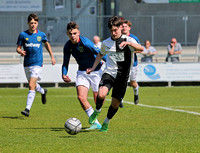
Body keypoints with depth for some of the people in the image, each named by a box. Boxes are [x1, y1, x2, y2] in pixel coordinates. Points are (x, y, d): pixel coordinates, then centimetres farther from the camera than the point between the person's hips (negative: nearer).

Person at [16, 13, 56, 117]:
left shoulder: (41, 35, 1)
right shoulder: (23, 35, -1)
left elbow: (47, 44, 20)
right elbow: (18, 48, 3)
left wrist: (52, 57, 21)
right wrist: (20, 52, -21)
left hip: (37, 64, -3)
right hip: (27, 64, 3)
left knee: (31, 86, -16)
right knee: (33, 85, 18)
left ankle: (27, 109, -20)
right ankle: (43, 92, 53)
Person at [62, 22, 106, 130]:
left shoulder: (86, 43, -22)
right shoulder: (67, 46, -3)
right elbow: (65, 63, 8)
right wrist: (64, 74, -9)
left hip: (96, 72, -4)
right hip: (82, 73, 4)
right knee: (81, 97, -16)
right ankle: (95, 123, -10)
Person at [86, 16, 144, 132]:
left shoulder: (128, 40, -4)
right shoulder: (106, 43, 6)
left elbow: (141, 49, -23)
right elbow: (101, 54, 28)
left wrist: (128, 43, -38)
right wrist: (93, 68, 20)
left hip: (122, 77, -1)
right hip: (109, 73, 1)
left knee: (115, 103, 4)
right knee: (101, 94, -27)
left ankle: (106, 123, 31)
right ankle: (97, 111, 3)